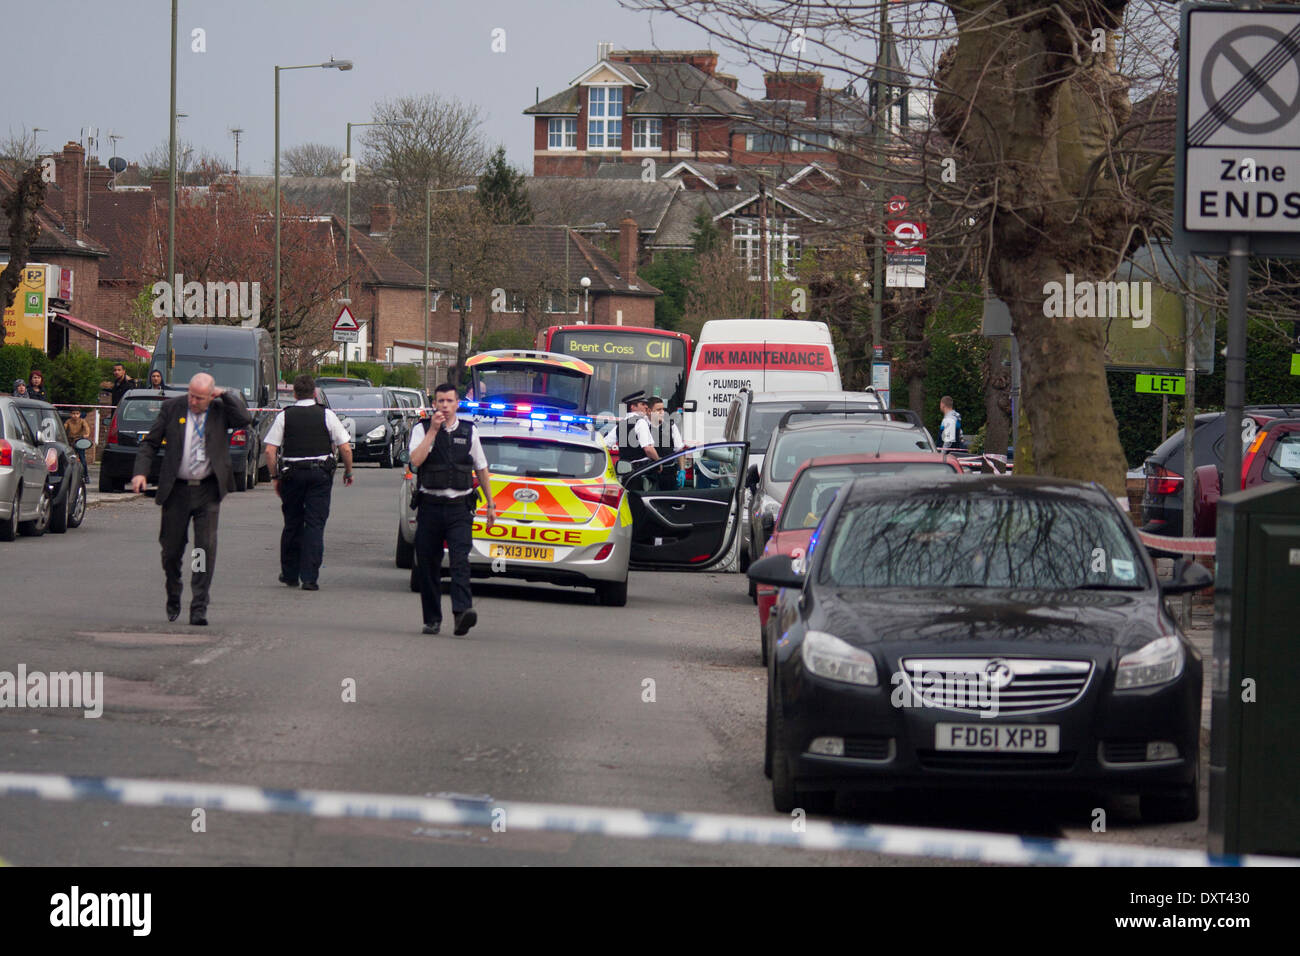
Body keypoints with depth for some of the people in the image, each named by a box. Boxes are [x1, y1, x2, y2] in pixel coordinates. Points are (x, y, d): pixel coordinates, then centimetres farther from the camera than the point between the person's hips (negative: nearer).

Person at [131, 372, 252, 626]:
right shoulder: (172, 408, 0)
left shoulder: (220, 410, 0)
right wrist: (141, 472, -8)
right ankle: (173, 599, 32)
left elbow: (245, 420, -17)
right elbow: (150, 442, 4)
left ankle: (199, 608, -5)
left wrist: (226, 395, -11)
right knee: (171, 549, 9)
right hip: (176, 490, 1)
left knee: (206, 548, -8)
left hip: (208, 492, -1)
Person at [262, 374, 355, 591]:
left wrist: (276, 477, 7)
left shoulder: (284, 416, 3)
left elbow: (270, 451, -2)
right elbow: (345, 448, -1)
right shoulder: (326, 415, 1)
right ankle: (309, 577, -8)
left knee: (292, 524, 13)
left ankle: (290, 574, 23)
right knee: (315, 524, 0)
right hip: (320, 473, -1)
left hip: (292, 473, 1)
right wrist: (348, 471, 14)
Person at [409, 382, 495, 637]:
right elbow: (416, 460, -14)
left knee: (460, 560, -16)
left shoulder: (469, 431, 11)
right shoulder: (422, 430, 5)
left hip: (459, 507, 0)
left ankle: (462, 611, -28)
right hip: (430, 506, 0)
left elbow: (481, 470, 20)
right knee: (427, 565, 4)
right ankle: (432, 619, 13)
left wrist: (490, 504, 21)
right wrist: (433, 430, -12)